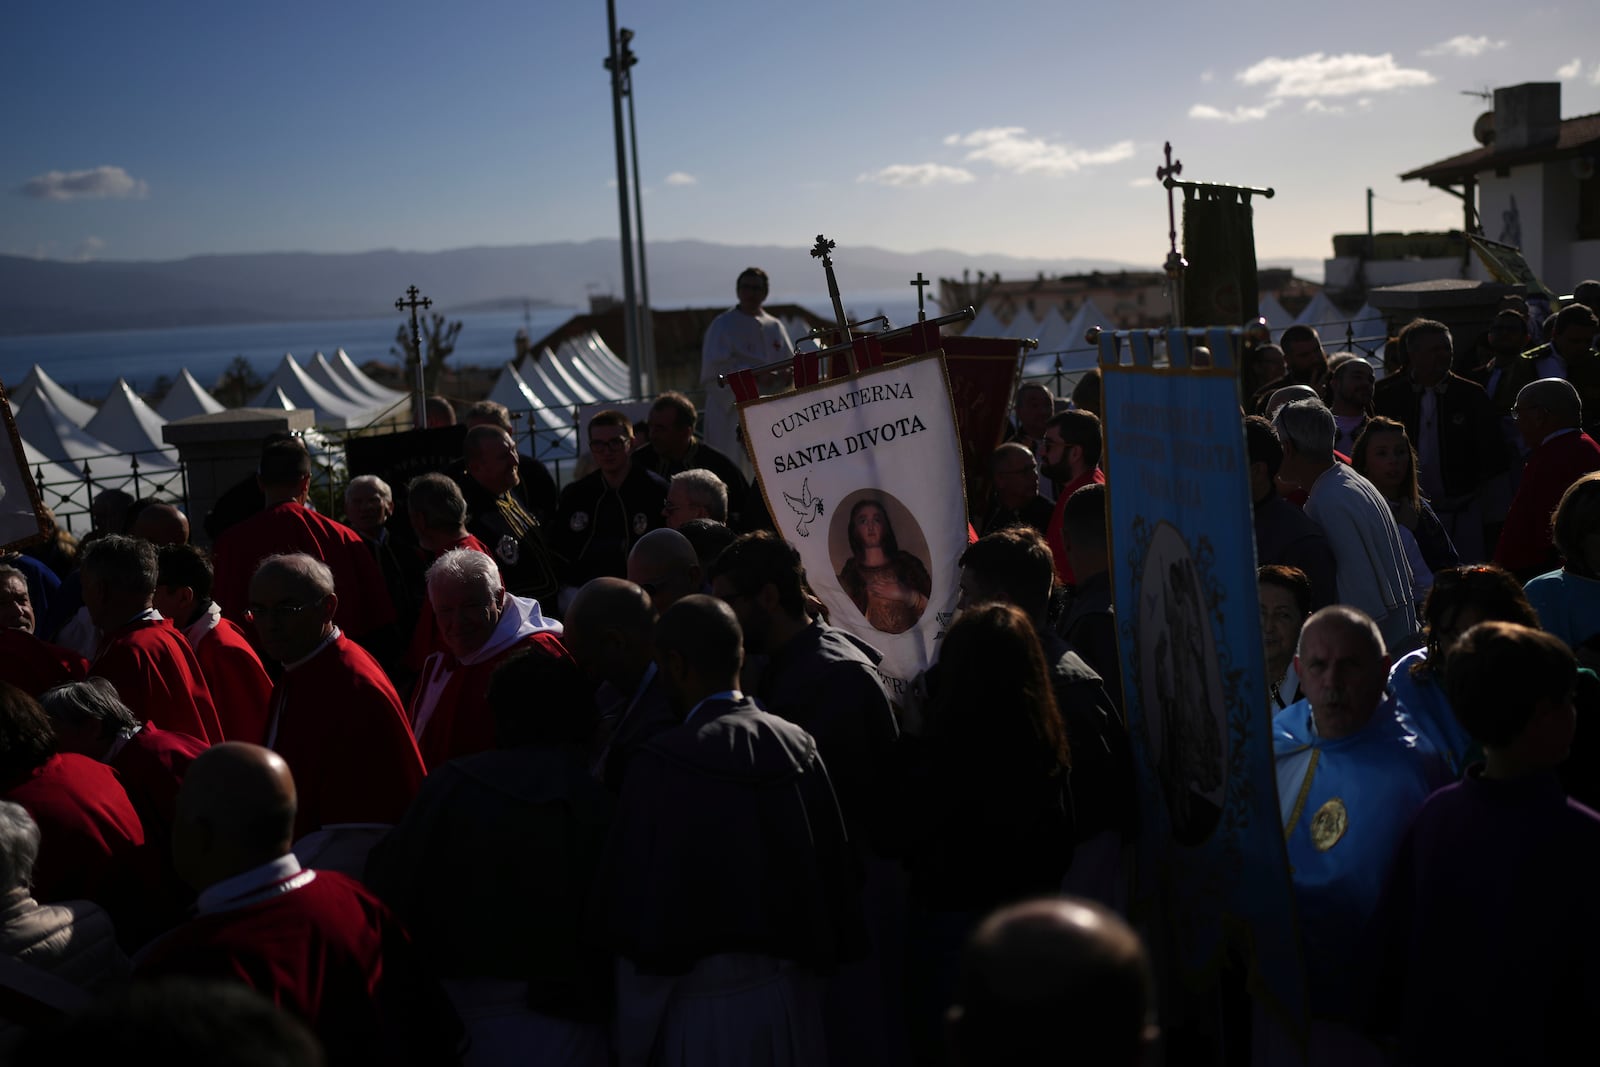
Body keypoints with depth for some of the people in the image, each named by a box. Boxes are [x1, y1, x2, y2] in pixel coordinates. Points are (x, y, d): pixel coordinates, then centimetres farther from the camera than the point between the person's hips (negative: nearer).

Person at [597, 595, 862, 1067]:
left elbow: (634, 905, -14)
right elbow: (834, 870, 1)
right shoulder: (798, 745, -6)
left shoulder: (661, 764, -18)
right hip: (793, 993, 4)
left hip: (705, 1001, -4)